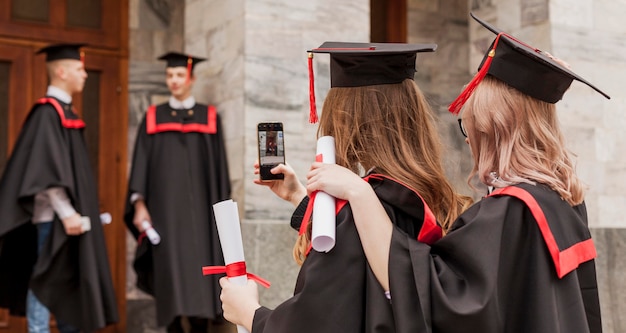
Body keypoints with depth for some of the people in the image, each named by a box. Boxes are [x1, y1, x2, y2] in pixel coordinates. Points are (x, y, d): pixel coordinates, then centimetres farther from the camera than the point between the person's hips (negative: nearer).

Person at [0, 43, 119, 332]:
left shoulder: (65, 111, 14)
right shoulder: (47, 112, -14)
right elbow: (47, 169, -21)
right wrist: (66, 212, -24)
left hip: (70, 213, 10)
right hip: (54, 216, -10)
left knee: (70, 280, 13)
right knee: (47, 280, -3)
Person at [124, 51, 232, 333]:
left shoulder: (209, 117, 9)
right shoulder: (153, 117, 10)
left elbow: (219, 166, 7)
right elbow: (141, 163, 5)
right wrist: (139, 203, -5)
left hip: (199, 207, 0)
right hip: (164, 206, 0)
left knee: (199, 270, -2)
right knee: (169, 268, -2)